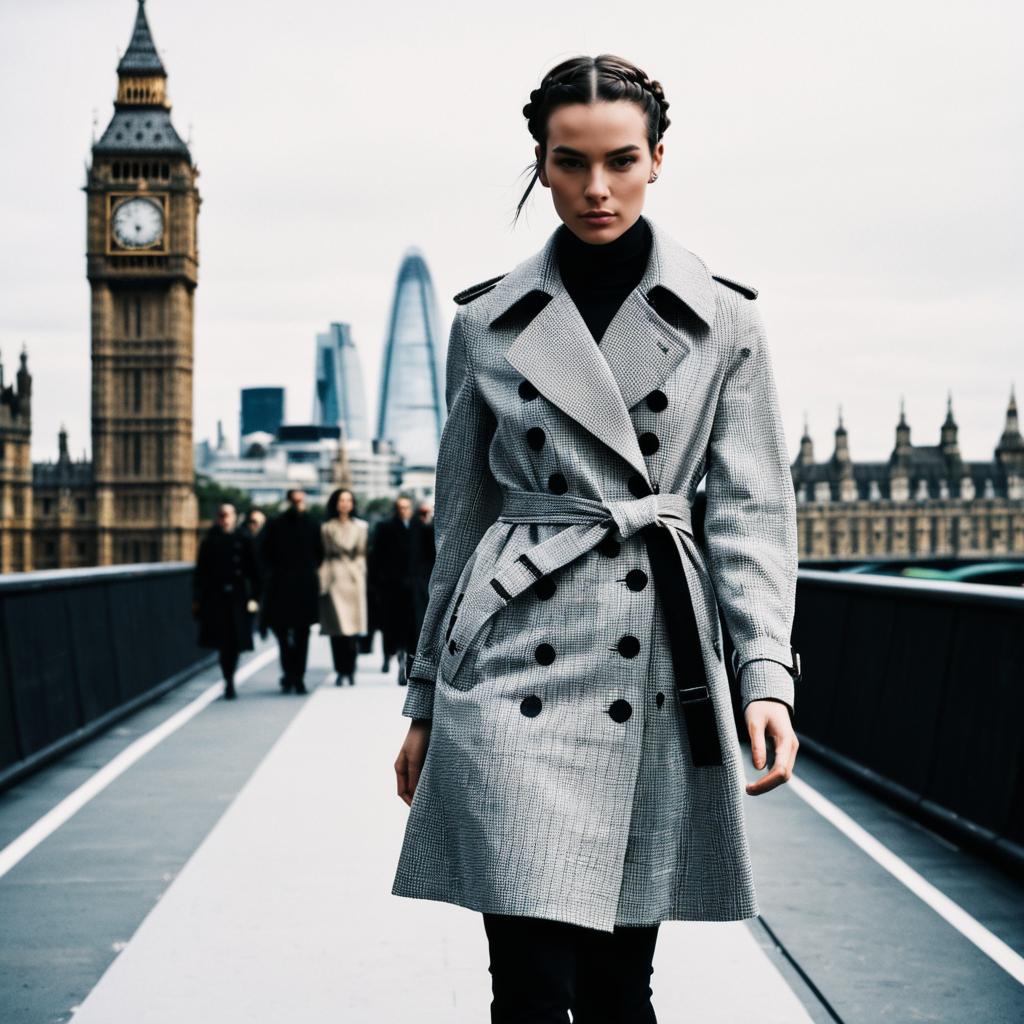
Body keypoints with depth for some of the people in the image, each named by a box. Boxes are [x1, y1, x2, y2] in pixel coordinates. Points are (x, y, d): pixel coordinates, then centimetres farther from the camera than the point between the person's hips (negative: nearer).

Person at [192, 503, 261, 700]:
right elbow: (200, 572, 6)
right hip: (215, 598, 0)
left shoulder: (243, 542, 3)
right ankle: (229, 681, 4)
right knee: (223, 642, -6)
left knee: (235, 642, 1)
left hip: (237, 599, 0)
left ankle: (229, 681, 17)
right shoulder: (209, 543, 4)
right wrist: (197, 600, 2)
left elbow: (253, 572, 4)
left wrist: (253, 597, -2)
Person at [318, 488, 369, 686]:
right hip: (335, 578, -1)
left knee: (353, 626, -4)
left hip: (354, 578, 1)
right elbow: (324, 554, 6)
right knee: (337, 626, -6)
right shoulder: (327, 528, 7)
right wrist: (323, 581, -1)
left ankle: (350, 670, 4)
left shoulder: (361, 526, 11)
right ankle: (341, 670, 0)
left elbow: (362, 553, 13)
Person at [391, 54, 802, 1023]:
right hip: (516, 671, 0)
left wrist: (766, 673, -12)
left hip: (655, 672, 1)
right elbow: (460, 519, 12)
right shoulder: (486, 323, 7)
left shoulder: (722, 321, 5)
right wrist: (426, 703, 13)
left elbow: (750, 508, 2)